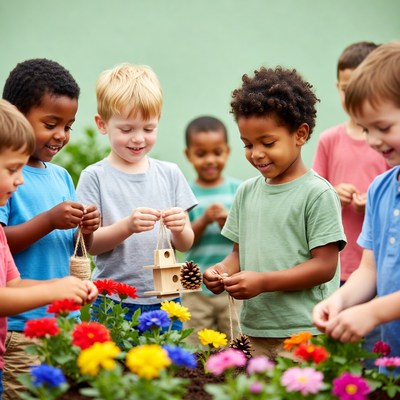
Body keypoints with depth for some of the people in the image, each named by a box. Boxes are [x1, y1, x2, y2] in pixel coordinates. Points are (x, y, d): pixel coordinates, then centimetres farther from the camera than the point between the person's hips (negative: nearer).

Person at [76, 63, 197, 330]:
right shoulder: (95, 177, -2)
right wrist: (127, 226, -23)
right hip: (113, 303, -2)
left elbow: (185, 245, 7)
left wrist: (179, 229, -15)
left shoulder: (170, 174, 7)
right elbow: (89, 244, -8)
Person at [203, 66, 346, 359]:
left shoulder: (317, 194, -7)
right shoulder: (247, 192, 13)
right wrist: (224, 270, -4)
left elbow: (325, 265, -10)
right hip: (254, 330, 5)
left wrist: (263, 281, -17)